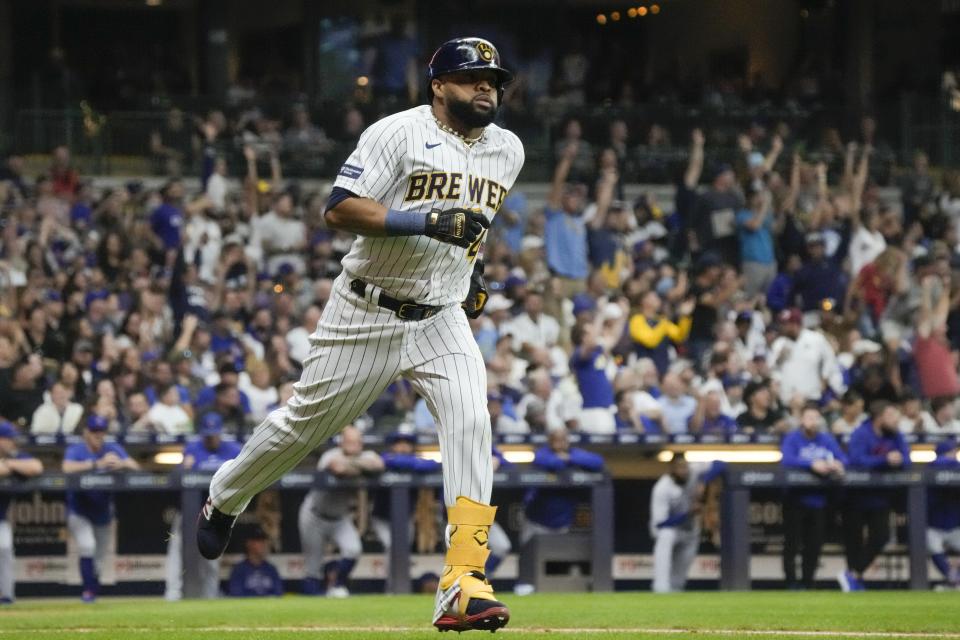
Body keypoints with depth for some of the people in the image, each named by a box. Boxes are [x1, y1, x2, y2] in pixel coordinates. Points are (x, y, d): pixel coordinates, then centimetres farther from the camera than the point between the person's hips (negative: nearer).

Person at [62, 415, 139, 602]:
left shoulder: (112, 449, -1)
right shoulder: (75, 450, -11)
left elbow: (135, 466, -11)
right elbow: (67, 468, -32)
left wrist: (121, 464, -35)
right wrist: (97, 464, -41)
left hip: (103, 512, 4)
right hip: (79, 512, -4)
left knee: (99, 558, 10)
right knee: (87, 546, -23)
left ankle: (93, 589, 30)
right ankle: (88, 590, -13)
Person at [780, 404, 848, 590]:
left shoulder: (827, 440, 9)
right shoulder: (792, 439, -5)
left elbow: (843, 458, 3)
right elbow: (786, 460, -21)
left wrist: (838, 464, -22)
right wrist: (812, 464, -32)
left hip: (818, 500, 4)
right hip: (796, 499, -4)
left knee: (814, 545, 6)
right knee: (792, 543, -5)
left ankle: (808, 582, 16)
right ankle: (791, 582, -1)